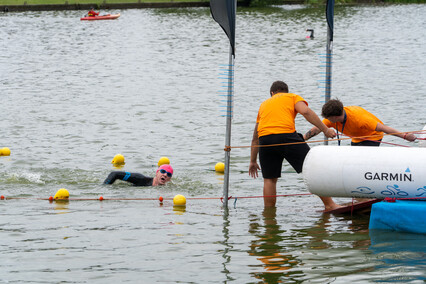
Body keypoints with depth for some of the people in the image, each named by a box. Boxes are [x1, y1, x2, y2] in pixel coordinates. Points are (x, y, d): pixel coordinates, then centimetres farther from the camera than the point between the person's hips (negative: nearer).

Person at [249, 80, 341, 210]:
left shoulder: (264, 104, 34)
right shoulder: (293, 97, 23)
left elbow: (255, 137, 37)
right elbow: (306, 112, -1)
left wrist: (253, 161, 42)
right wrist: (325, 129, -1)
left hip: (264, 138, 4)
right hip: (286, 135, -4)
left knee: (269, 179, 15)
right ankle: (329, 205, 1)